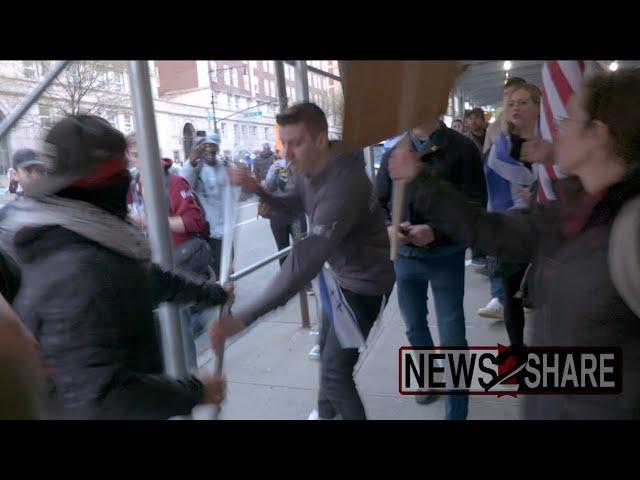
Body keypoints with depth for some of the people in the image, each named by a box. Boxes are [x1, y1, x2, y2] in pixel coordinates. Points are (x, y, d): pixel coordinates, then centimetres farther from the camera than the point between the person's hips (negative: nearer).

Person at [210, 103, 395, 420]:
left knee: (336, 369, -3)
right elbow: (294, 207, 12)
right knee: (327, 349, 26)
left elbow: (306, 260, -47)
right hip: (340, 272, 9)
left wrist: (244, 317, -50)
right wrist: (258, 190, -9)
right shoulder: (310, 169, -8)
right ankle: (326, 411, 53)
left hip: (364, 281, -9)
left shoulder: (343, 187, -38)